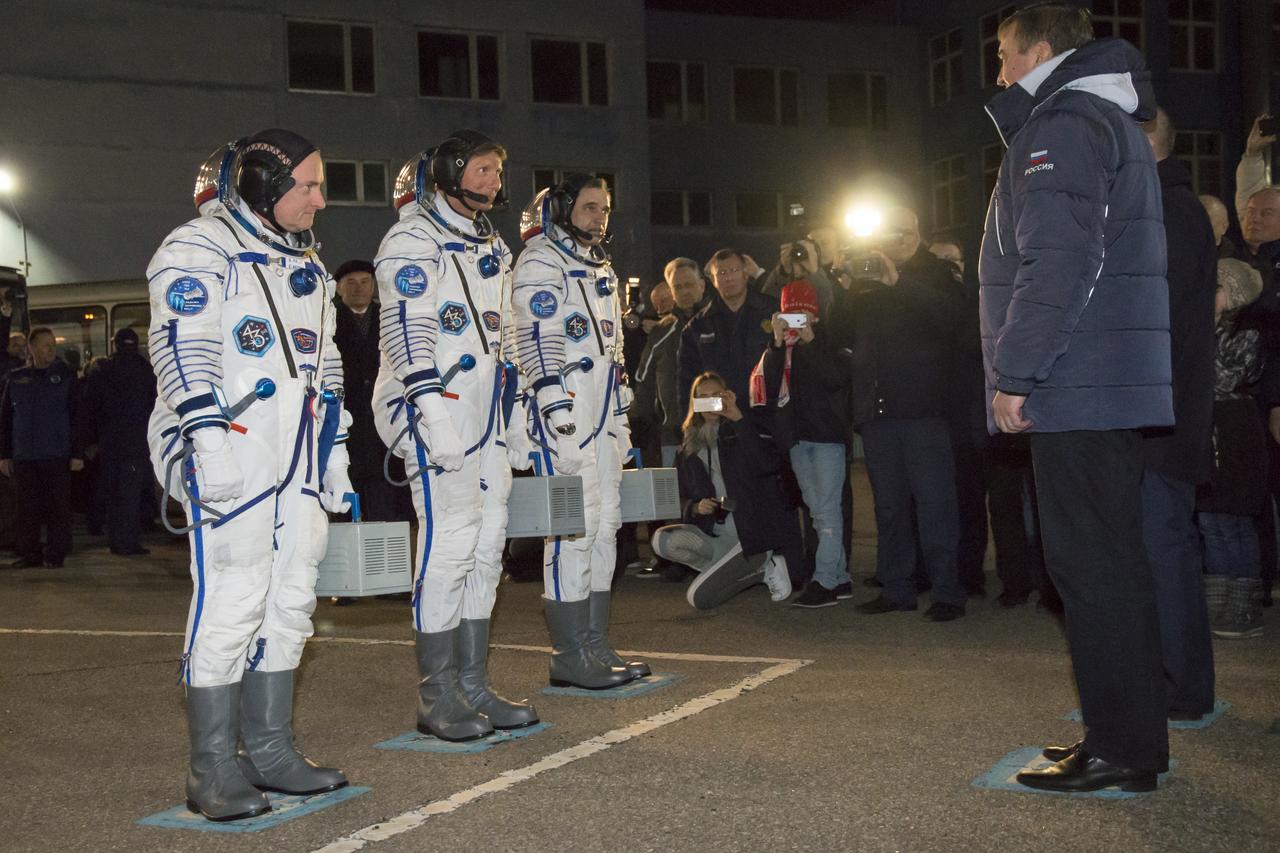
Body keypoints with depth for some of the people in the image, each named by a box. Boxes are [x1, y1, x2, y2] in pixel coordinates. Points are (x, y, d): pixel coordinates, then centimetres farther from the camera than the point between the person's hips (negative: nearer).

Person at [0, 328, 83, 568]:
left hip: (57, 457, -2)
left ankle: (55, 554, 7)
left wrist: (77, 453, -5)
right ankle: (29, 552, 13)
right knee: (27, 507, 4)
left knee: (58, 506, -1)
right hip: (23, 456, 2)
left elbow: (77, 417, 1)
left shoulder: (65, 376, 3)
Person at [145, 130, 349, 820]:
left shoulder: (306, 264, 23)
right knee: (232, 600, -9)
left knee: (290, 599, 8)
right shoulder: (198, 248, -2)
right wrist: (209, 436, -24)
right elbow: (183, 349, -14)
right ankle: (214, 769, -1)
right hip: (233, 455, -8)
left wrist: (336, 452, 22)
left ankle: (269, 748, 17)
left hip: (299, 458, 8)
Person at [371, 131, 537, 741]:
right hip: (435, 409, -9)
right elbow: (406, 329, -17)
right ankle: (437, 698, -2)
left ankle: (473, 685, 16)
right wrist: (432, 410, -25)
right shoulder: (413, 240, -6)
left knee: (487, 545, 8)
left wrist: (515, 415, 22)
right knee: (449, 542, -11)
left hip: (486, 411, 9)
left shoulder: (492, 248, 21)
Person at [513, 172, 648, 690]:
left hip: (603, 406, 10)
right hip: (565, 407, -9)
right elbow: (536, 335, -15)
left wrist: (622, 411, 24)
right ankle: (570, 655, -5)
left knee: (606, 523, 9)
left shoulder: (601, 268, 24)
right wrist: (553, 398, -22)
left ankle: (596, 645, 16)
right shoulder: (540, 262, -4)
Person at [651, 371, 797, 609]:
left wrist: (738, 418, -23)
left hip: (751, 534, -6)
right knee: (663, 539, -25)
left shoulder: (741, 435, 0)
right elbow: (682, 498, 14)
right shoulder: (690, 449, 13)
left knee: (698, 597, -22)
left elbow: (770, 464, -22)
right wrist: (695, 507, -10)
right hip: (714, 534, 6)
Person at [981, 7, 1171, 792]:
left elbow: (1059, 261, -22)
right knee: (1111, 559, 13)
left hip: (1077, 392, -10)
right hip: (1120, 386, 10)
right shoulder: (1112, 121, 24)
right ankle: (1132, 734, 21)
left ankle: (1123, 748, -1)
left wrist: (1014, 372, -19)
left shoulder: (1062, 124, -9)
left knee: (1092, 565, -6)